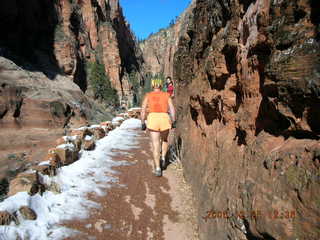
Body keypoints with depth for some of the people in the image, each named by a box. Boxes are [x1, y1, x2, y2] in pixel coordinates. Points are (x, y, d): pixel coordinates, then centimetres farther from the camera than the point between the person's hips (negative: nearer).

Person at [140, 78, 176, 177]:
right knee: (164, 140, 28)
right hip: (164, 119, 1)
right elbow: (172, 109, 3)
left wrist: (143, 123, 9)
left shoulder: (148, 96, 11)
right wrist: (173, 122, 8)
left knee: (155, 145, 4)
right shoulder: (166, 95, 13)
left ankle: (158, 168, -2)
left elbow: (143, 110, 3)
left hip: (152, 119, -1)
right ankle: (163, 158, 13)